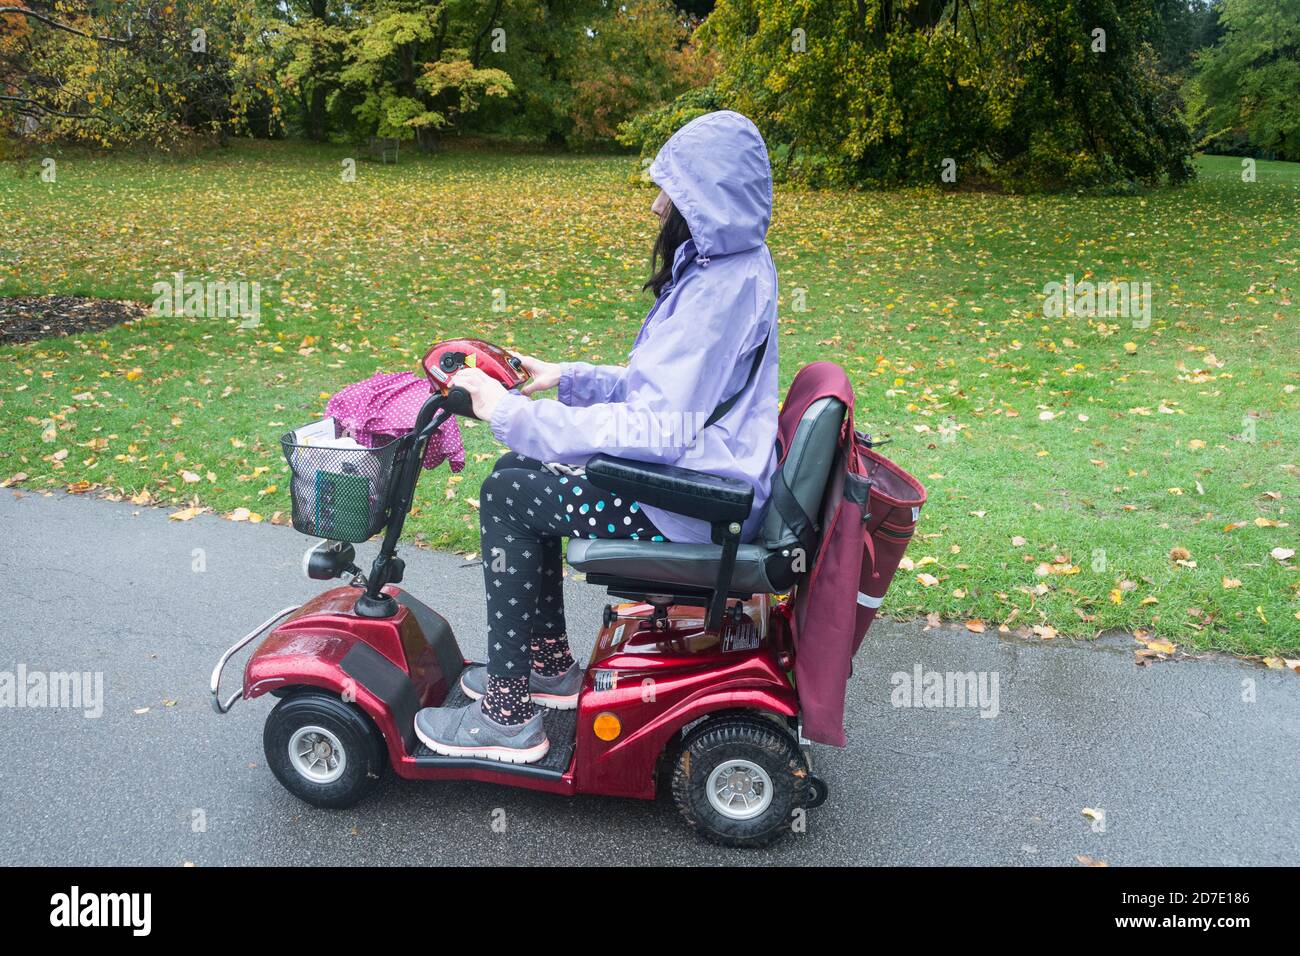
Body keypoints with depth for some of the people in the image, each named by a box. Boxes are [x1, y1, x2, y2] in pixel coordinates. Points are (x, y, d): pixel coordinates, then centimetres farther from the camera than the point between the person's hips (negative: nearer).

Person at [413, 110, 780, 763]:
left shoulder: (721, 288, -23)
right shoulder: (733, 266, 9)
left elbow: (657, 433, -29)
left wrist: (511, 412, -26)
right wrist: (568, 378, 8)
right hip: (698, 470, 10)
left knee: (508, 494, -8)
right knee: (528, 470, 13)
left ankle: (509, 716, 2)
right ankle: (550, 664, 22)